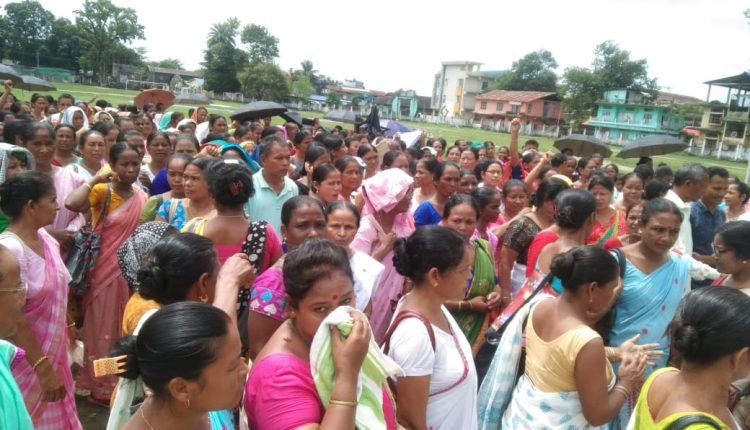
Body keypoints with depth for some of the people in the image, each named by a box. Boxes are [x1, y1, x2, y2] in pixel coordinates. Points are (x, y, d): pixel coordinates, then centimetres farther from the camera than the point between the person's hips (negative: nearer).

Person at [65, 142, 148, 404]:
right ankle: (102, 386, 22)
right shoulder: (102, 192, -11)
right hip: (105, 270, -5)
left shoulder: (141, 197, 5)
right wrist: (95, 180, -23)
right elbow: (71, 204, -32)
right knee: (105, 327, 6)